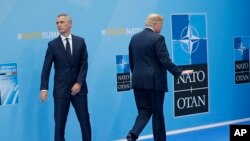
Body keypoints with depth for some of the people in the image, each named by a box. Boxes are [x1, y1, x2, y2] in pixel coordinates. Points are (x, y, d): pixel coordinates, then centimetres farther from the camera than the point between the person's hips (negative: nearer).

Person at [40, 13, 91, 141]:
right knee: (59, 123, 1)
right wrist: (44, 88, -14)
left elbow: (84, 64, 0)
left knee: (85, 120, 7)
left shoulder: (80, 41, 4)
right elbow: (46, 68, -4)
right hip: (61, 90, -1)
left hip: (79, 88, 1)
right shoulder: (53, 44, 0)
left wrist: (79, 83, -11)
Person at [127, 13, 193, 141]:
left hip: (138, 81, 5)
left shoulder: (134, 38, 10)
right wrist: (179, 73, -9)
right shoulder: (158, 38, -11)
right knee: (157, 113, 6)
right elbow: (165, 60, -16)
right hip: (155, 81, -5)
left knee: (144, 111, 8)